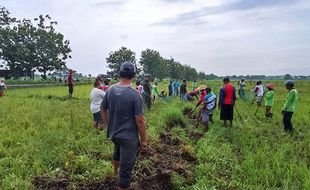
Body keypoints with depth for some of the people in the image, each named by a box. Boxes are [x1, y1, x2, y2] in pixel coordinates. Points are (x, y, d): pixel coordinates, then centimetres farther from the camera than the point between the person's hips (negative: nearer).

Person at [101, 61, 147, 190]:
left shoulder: (110, 90, -4)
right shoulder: (134, 94, -22)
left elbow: (103, 109, 9)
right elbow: (140, 120, -21)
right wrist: (143, 141, -10)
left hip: (113, 133, 8)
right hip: (129, 137, -7)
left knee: (117, 151, 36)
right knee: (126, 169, 6)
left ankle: (115, 171, 63)